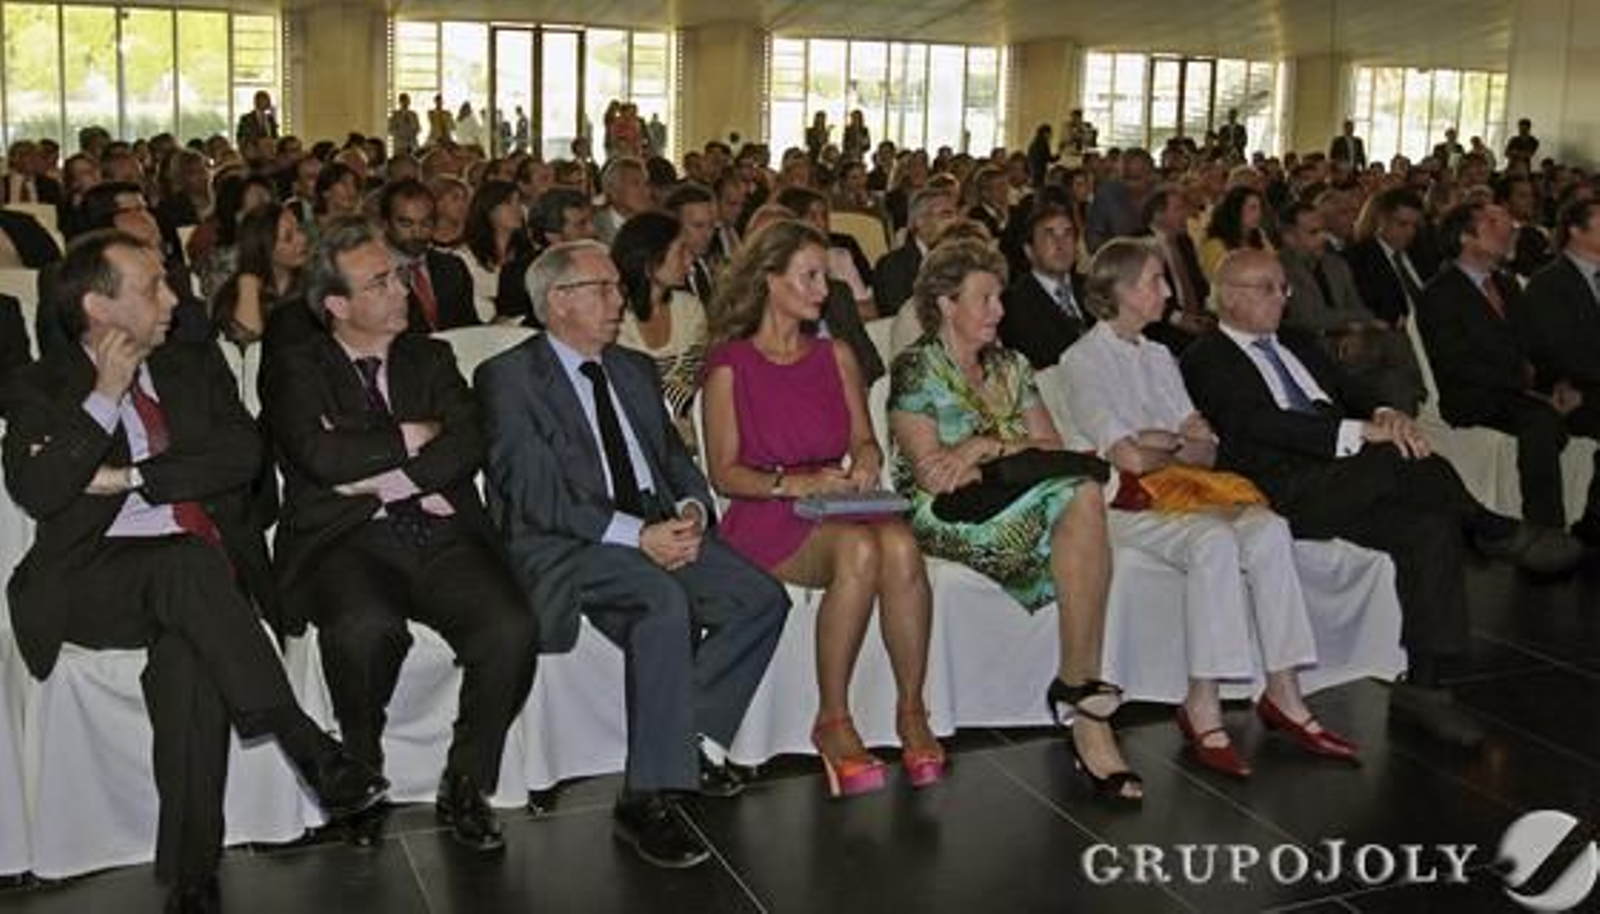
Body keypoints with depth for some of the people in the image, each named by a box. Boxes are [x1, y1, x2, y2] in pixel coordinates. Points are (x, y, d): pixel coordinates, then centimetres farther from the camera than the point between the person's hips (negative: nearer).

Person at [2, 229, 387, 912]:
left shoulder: (197, 368, 18)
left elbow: (242, 453, 1)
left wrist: (127, 477, -5)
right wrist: (104, 397, -7)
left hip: (206, 564, 2)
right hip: (95, 580, -2)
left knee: (187, 661, -31)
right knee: (188, 564, -35)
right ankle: (309, 749, -33)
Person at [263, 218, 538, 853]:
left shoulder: (431, 358, 20)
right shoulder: (296, 371, 10)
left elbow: (468, 445, 2)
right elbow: (322, 456, -10)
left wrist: (377, 477, -8)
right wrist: (409, 437, -1)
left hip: (441, 533, 3)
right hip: (348, 542, -3)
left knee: (512, 630, -25)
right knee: (366, 628, -36)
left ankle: (465, 783, -3)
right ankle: (362, 778, -7)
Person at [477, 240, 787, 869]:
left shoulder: (636, 370, 21)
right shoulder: (509, 377, -1)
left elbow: (676, 459, 19)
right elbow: (534, 494, -12)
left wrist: (691, 511, -5)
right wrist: (636, 534, -21)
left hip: (660, 529, 7)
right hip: (565, 546, -7)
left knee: (762, 599, -15)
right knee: (664, 603, -35)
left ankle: (693, 737, 1)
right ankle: (645, 797, -27)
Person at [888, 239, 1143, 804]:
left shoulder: (1009, 366, 20)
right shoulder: (916, 370, 0)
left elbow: (1052, 448, 11)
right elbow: (932, 475, -11)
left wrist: (988, 447, -6)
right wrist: (1012, 447, -1)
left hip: (1019, 508, 6)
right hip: (945, 520, -5)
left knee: (1081, 495, -29)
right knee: (1082, 498, -27)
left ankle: (1077, 689, -26)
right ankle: (1084, 689, -20)